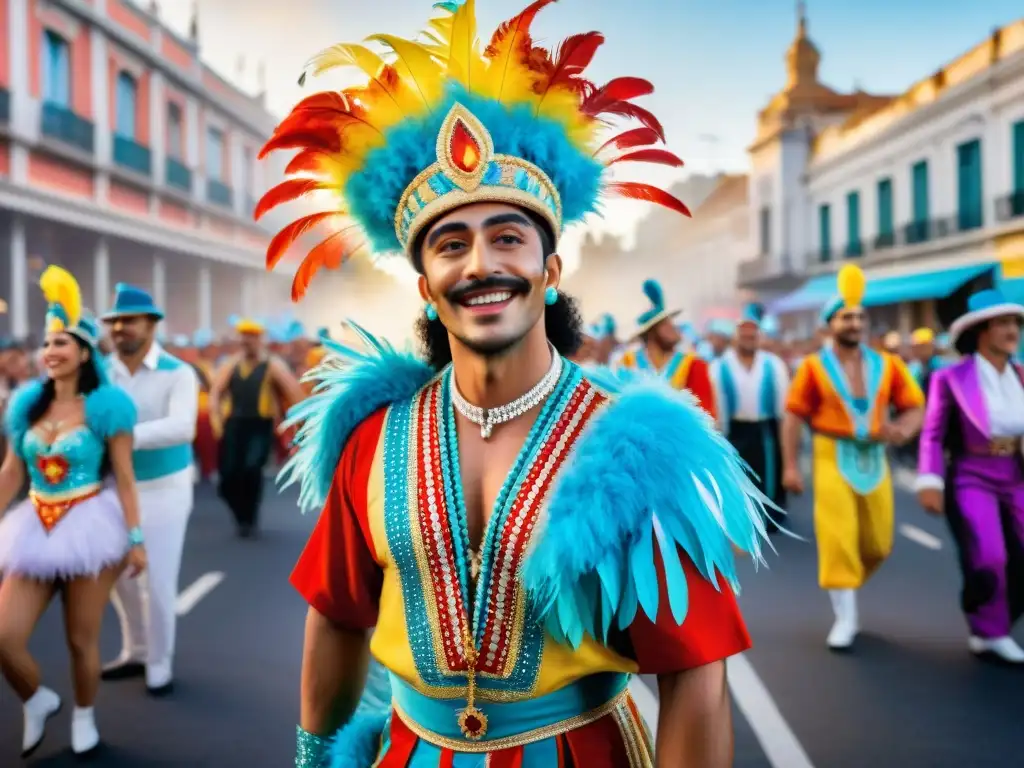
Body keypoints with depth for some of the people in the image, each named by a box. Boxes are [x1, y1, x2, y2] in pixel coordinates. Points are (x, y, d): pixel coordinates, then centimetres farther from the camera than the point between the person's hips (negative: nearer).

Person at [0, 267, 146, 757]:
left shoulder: (106, 405, -7)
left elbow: (124, 477, -7)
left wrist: (135, 538, -10)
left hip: (90, 526, -4)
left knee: (82, 639, 5)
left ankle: (83, 717, 32)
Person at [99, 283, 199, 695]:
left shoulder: (178, 373, -16)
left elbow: (181, 428, -32)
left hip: (164, 488, -4)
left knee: (157, 581, 2)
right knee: (120, 575, 16)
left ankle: (159, 665, 22)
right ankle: (136, 651, 38)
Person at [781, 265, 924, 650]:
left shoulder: (886, 364, 5)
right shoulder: (815, 366, -4)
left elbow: (915, 406, 7)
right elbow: (793, 417, -4)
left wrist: (903, 429, -16)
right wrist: (790, 466, -8)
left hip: (874, 458, 4)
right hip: (833, 457, -4)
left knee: (877, 543, 10)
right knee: (837, 539, -7)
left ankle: (843, 587, 37)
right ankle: (845, 618, 3)